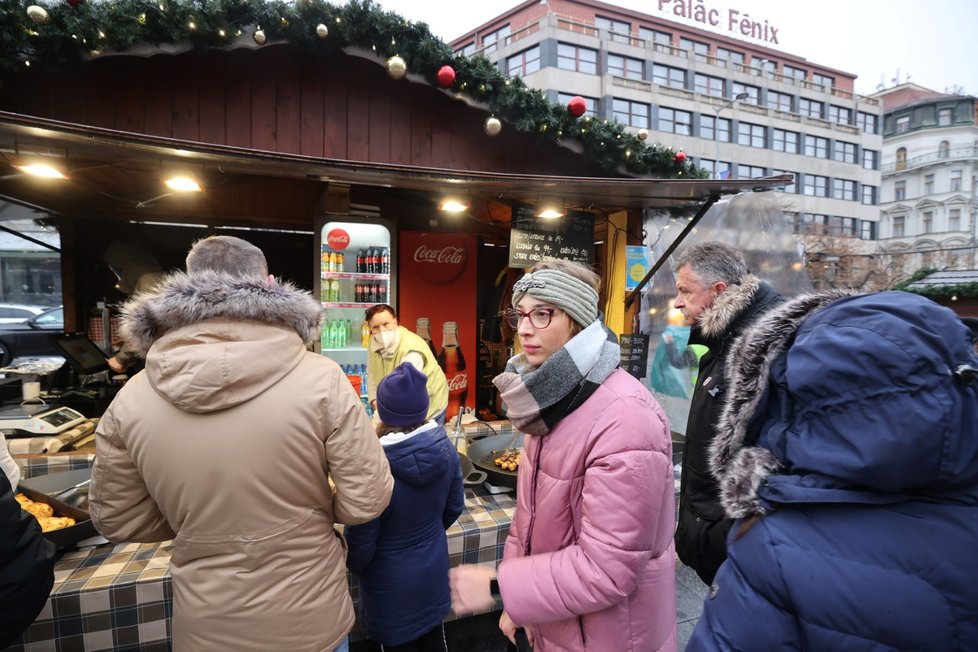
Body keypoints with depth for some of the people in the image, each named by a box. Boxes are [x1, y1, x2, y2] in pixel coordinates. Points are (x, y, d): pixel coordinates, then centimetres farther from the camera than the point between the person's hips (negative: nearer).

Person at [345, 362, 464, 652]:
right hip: (434, 570, 5)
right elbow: (455, 506, 0)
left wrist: (354, 568, 3)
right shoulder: (445, 447, -17)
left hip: (392, 584, -4)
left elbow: (361, 543, -20)